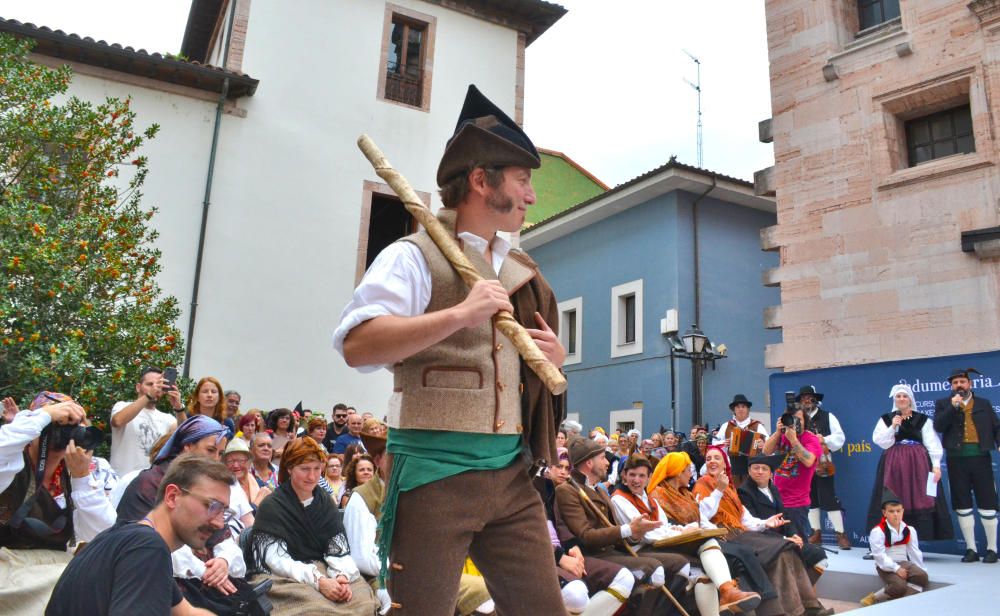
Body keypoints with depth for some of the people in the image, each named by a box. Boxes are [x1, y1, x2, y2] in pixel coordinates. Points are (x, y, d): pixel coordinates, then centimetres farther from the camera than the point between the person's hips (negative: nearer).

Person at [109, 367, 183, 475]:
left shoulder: (166, 418, 9)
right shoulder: (122, 406, -1)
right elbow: (118, 421, -25)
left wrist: (178, 408, -26)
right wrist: (149, 395, -30)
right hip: (123, 479, -3)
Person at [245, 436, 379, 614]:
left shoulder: (326, 503, 9)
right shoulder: (271, 507, -5)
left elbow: (339, 549, 2)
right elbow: (277, 560, -12)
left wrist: (341, 576, -20)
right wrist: (318, 581, -24)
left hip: (323, 571, 4)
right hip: (282, 578, -4)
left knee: (365, 602, -23)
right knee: (318, 607, -34)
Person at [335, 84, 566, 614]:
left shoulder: (521, 271, 17)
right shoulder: (416, 256, -6)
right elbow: (356, 344, -20)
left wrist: (554, 359, 4)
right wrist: (459, 314, -25)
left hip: (511, 471, 7)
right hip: (436, 470, -7)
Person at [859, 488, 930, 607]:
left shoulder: (909, 530, 6)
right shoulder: (877, 531, -14)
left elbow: (915, 552, 10)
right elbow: (880, 555, -19)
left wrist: (922, 570, 6)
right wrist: (896, 568, -23)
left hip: (904, 563, 6)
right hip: (886, 567, -6)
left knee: (922, 577, -23)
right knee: (899, 586, -30)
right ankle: (875, 597, -7)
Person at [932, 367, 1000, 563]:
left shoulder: (984, 404, 12)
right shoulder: (943, 404, 9)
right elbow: (938, 426, -5)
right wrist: (953, 407, -13)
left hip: (980, 458, 0)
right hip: (956, 460, 0)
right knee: (962, 505, 4)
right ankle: (971, 549, 13)